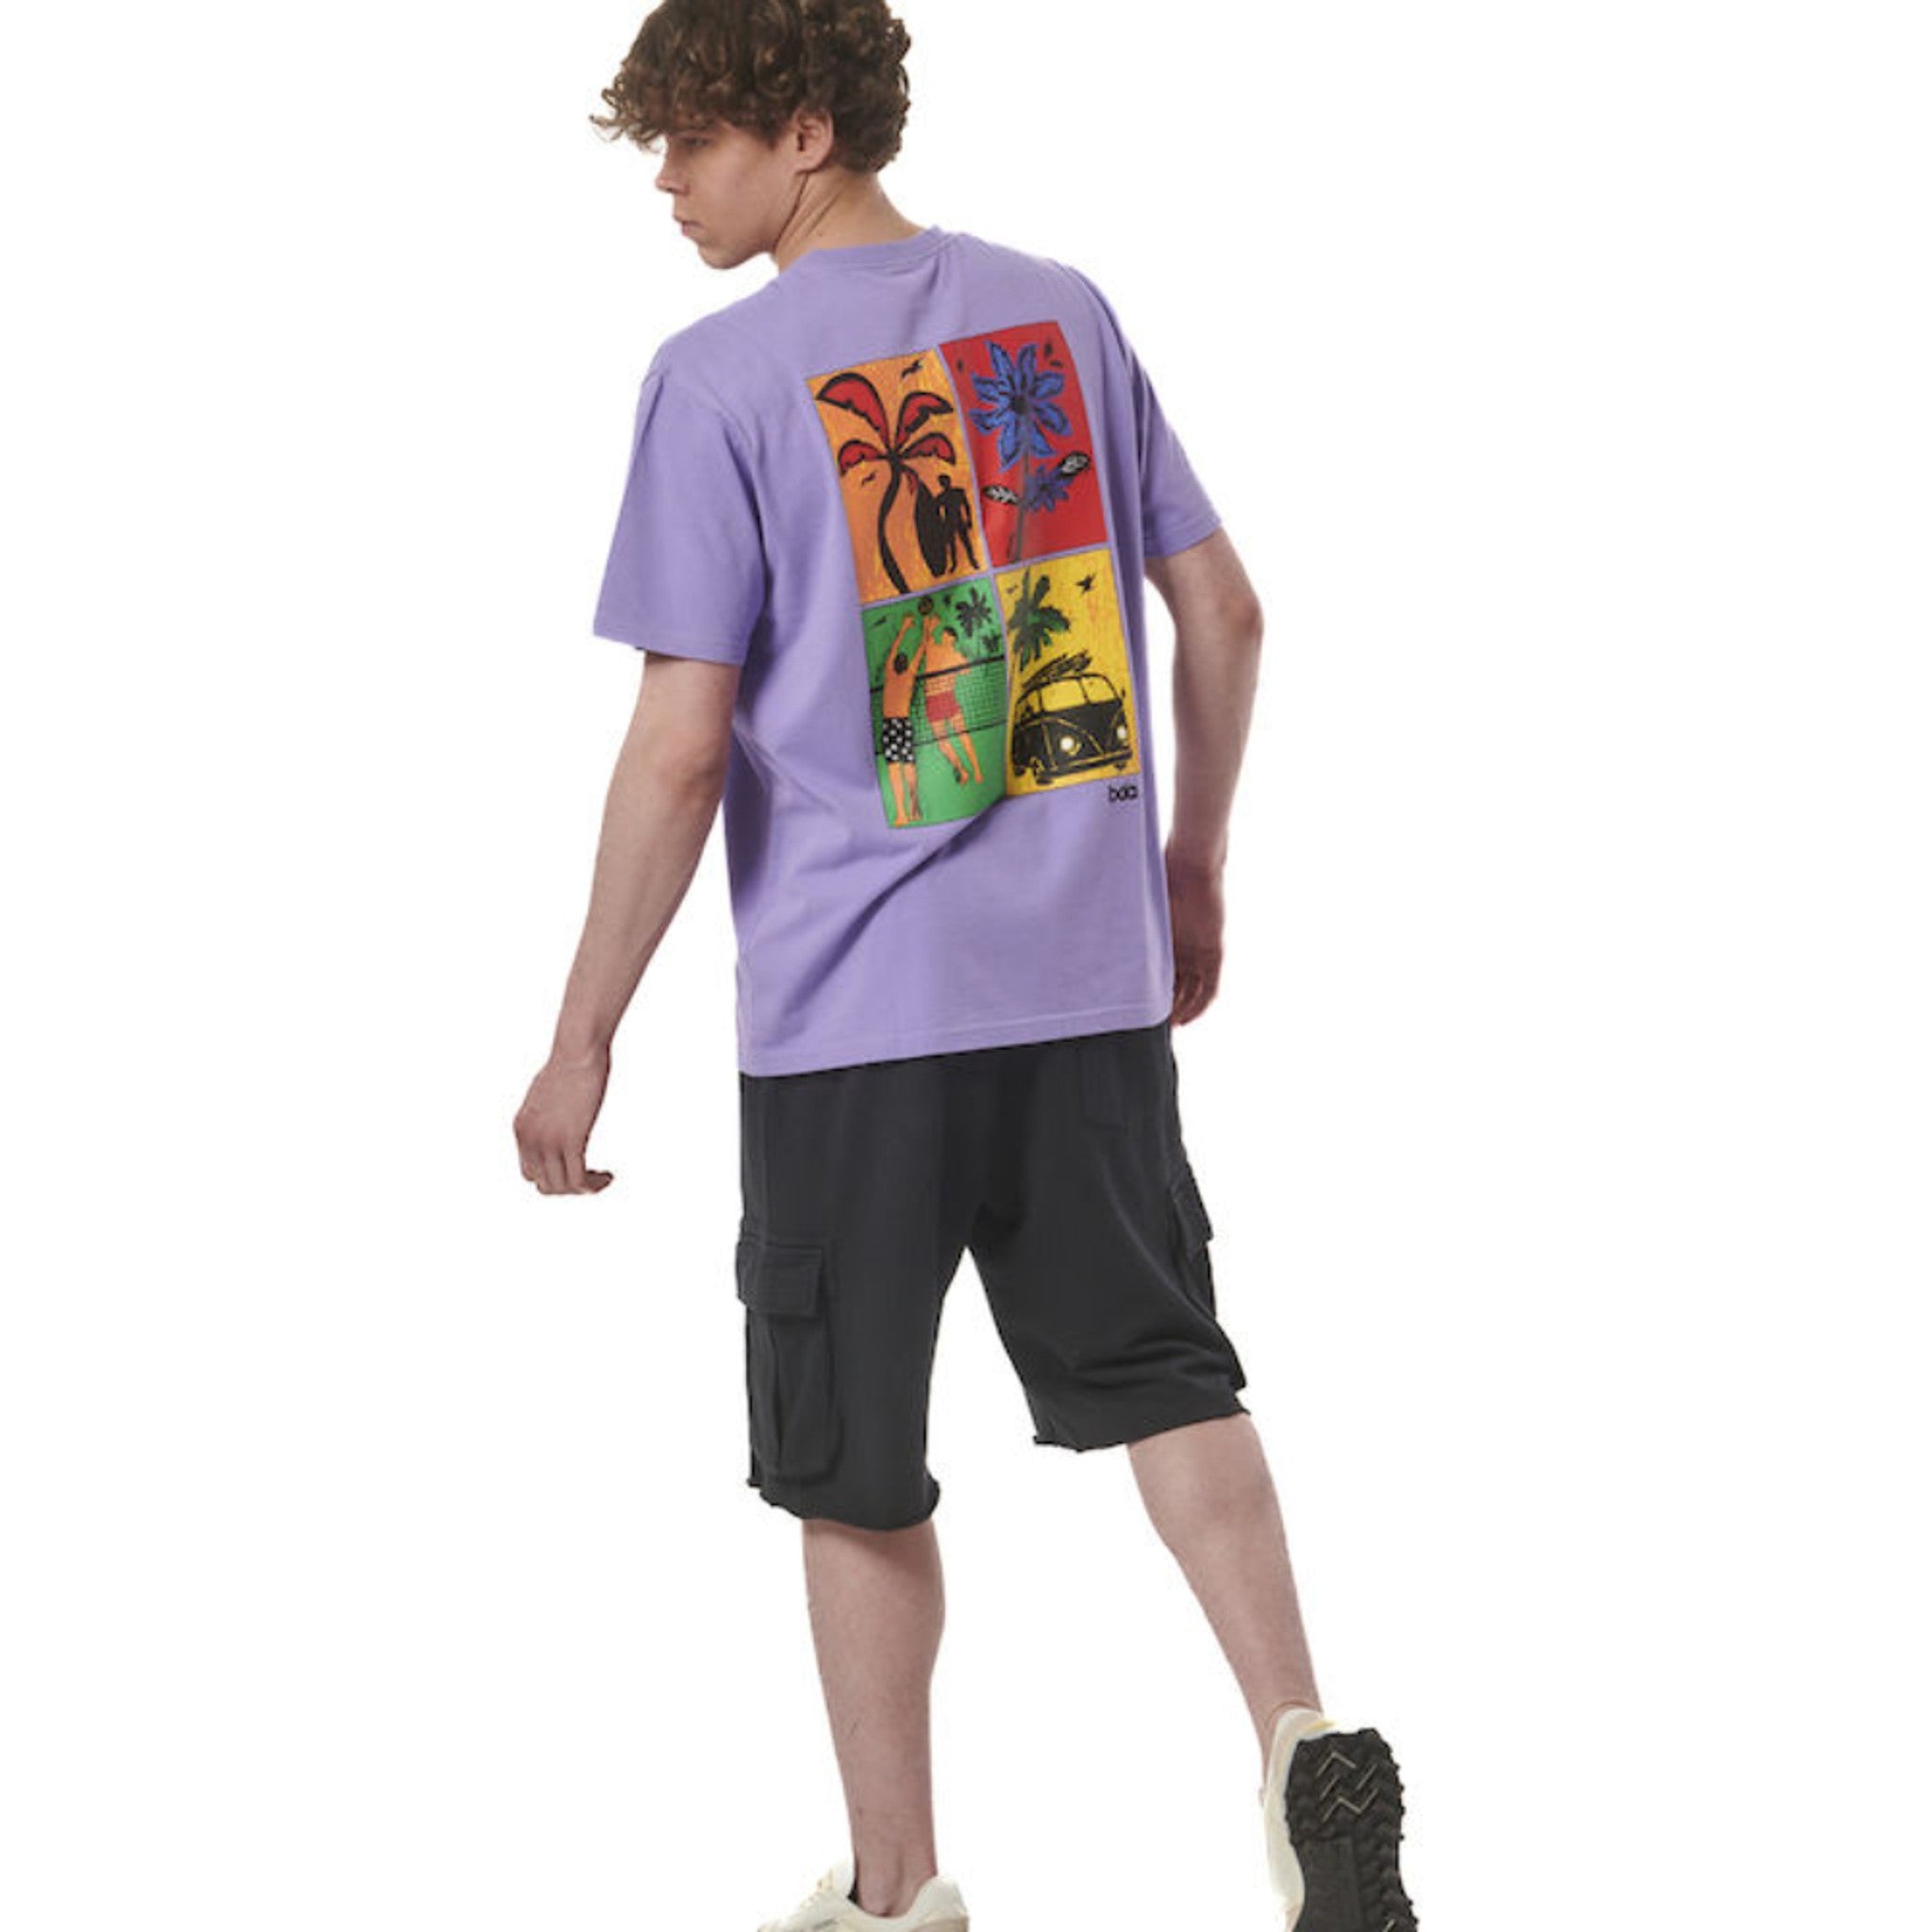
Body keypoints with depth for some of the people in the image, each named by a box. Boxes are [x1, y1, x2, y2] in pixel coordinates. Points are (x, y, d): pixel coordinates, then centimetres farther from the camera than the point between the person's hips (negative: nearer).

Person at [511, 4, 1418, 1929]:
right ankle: (1303, 1742, -3)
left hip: (850, 1010, -4)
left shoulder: (721, 376, -9)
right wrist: (1192, 867, 22)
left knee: (859, 1471, 8)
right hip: (1092, 976, 4)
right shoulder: (1059, 310, 6)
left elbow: (683, 745, -12)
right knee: (1161, 1371, 14)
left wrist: (584, 1037, -5)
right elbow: (1222, 612, 9)